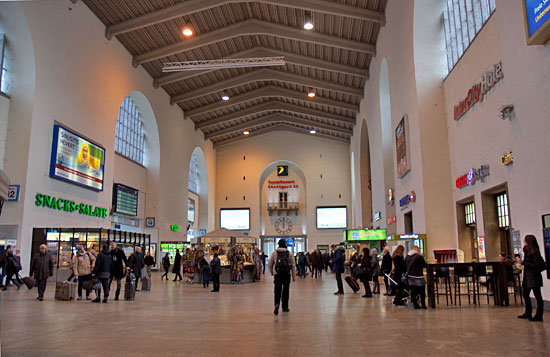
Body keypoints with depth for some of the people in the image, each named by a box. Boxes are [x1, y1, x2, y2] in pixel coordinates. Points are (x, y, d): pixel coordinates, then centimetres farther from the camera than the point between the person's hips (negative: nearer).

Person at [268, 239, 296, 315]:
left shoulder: (274, 253, 4)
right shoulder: (289, 253, 4)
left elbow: (270, 265, 9)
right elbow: (293, 265, 5)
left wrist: (272, 273, 24)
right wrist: (294, 276, 10)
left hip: (277, 274, 0)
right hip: (287, 274, 0)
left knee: (277, 291, 3)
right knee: (286, 291, 12)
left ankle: (277, 304, -20)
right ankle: (285, 307, 19)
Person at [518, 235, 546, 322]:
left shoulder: (534, 252, -15)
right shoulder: (528, 252, 11)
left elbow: (536, 265, -21)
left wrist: (524, 263, -18)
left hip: (534, 277, -10)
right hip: (527, 277, 10)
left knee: (537, 296, -1)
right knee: (525, 294, 15)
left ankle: (539, 316, 6)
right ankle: (528, 313, 26)